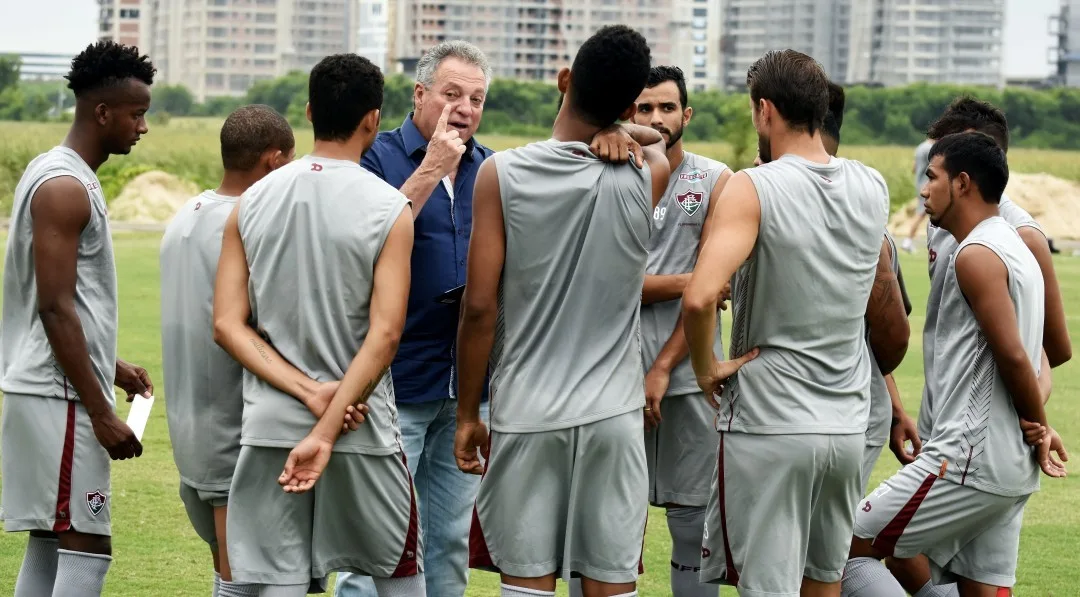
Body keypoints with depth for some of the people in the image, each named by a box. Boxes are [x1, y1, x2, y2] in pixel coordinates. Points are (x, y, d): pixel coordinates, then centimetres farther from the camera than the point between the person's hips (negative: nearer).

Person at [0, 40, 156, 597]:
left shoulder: (60, 176, 15)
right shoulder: (64, 188, -16)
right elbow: (55, 309, -20)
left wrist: (109, 367, 22)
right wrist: (102, 412, -20)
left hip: (49, 389, 10)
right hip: (60, 395, -10)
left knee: (50, 542, 12)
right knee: (87, 548, -11)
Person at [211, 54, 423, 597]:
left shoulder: (253, 202, 3)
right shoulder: (389, 210, -7)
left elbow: (227, 325, -2)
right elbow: (384, 334, -16)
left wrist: (309, 393, -9)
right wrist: (327, 431, -17)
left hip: (268, 429, 2)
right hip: (362, 430, -2)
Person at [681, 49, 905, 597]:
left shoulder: (752, 189, -14)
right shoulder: (873, 189, 5)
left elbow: (699, 297, -27)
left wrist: (705, 368, -12)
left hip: (768, 424, -6)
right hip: (847, 426, 6)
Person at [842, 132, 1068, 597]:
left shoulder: (976, 255, -13)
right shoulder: (1016, 249, 19)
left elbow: (1013, 356, -19)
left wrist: (1038, 426, -5)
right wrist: (1038, 431, 1)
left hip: (970, 461, -10)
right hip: (1012, 470, 10)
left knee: (845, 551, -4)